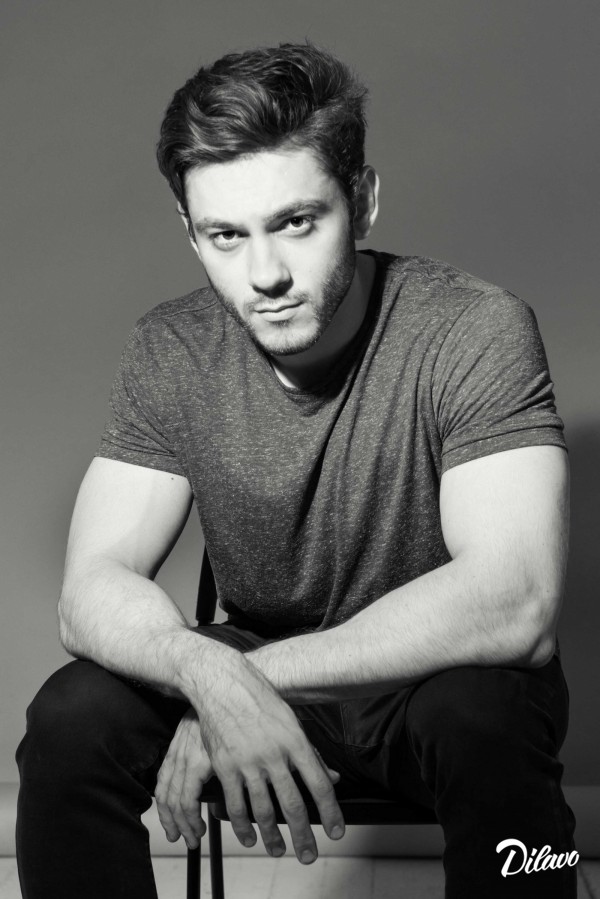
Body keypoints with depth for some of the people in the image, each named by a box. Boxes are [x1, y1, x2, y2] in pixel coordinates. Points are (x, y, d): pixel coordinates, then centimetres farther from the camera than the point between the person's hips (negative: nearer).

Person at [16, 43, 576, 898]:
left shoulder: (476, 330, -21)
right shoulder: (171, 351, -9)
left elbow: (515, 602, -30)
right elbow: (92, 590, -15)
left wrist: (258, 673, -30)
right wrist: (210, 673, -37)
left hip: (436, 679, -2)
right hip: (259, 676, 3)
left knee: (484, 718, -35)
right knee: (70, 720, -21)